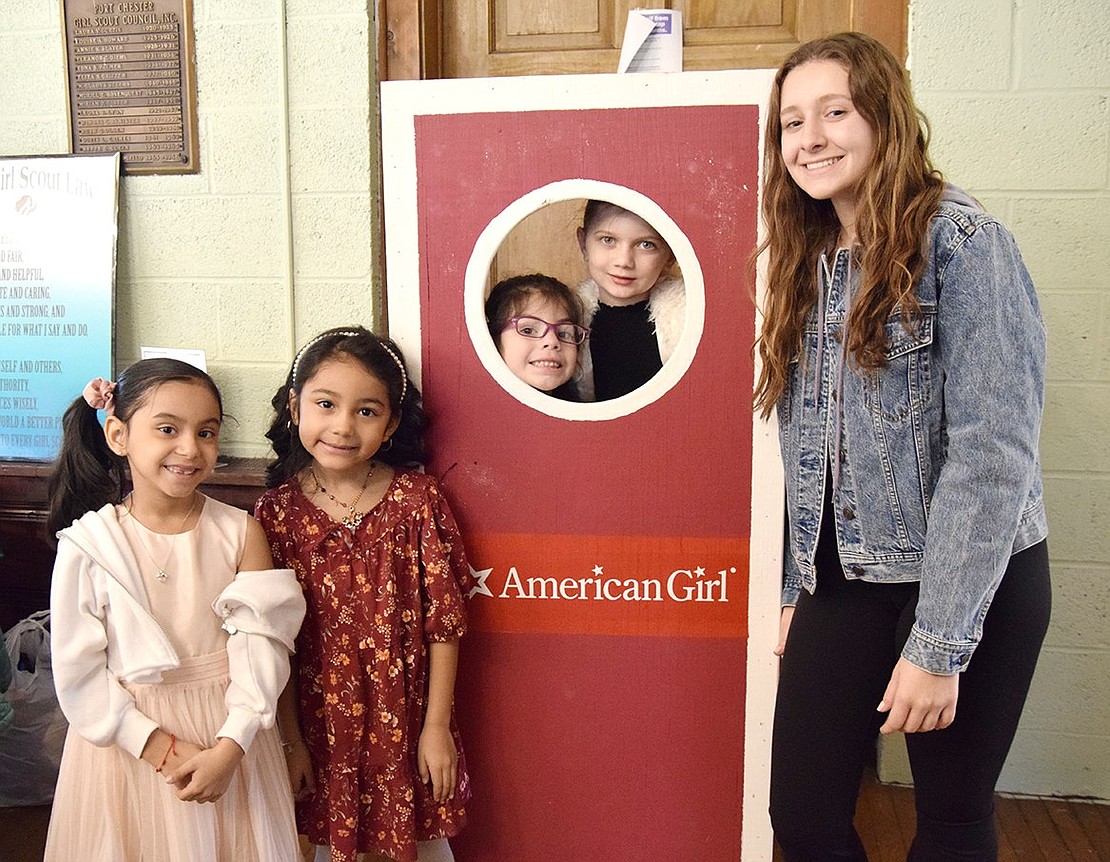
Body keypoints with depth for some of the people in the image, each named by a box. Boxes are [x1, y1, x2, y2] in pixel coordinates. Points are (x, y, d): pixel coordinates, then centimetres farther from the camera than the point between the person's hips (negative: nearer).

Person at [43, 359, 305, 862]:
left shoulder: (241, 532, -7)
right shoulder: (87, 546, -11)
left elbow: (261, 647, -11)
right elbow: (80, 675, -10)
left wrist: (229, 747, -19)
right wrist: (163, 748, -15)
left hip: (231, 740, 1)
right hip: (127, 741, -1)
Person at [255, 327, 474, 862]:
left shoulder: (417, 501, -10)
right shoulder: (278, 512, -7)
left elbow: (443, 622, -7)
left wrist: (436, 728, -7)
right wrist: (290, 742, -1)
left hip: (403, 722, -1)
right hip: (321, 728, 1)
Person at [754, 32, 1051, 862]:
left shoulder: (963, 242, -13)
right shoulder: (809, 261, 8)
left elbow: (992, 452, -18)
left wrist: (938, 643, -20)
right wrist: (798, 591, 11)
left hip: (970, 584, -5)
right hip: (844, 580, 6)